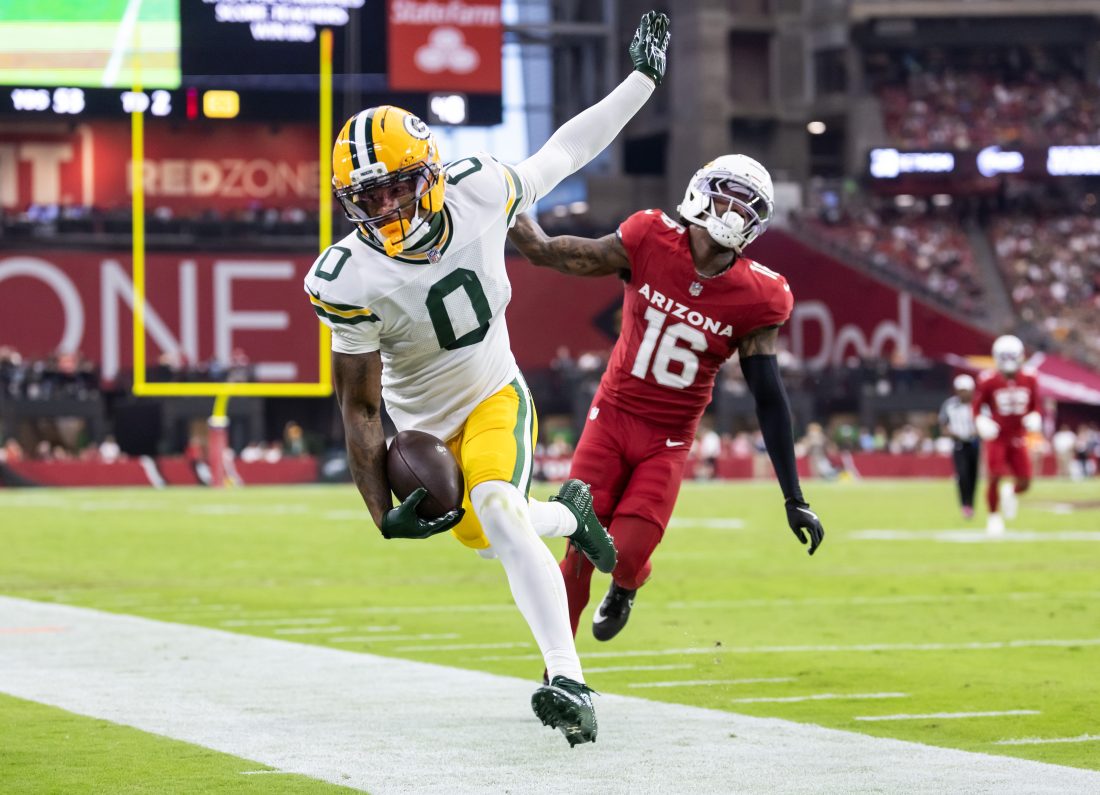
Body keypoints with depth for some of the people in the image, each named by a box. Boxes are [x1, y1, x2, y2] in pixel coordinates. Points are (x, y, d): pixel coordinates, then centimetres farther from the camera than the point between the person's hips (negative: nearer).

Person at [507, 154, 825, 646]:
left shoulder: (756, 299, -12)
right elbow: (549, 254, -1)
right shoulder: (649, 242, -12)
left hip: (668, 440, 0)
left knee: (626, 556, -12)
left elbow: (769, 398, -7)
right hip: (613, 417, 0)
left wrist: (794, 499, -7)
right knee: (580, 552, -4)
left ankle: (625, 587, 27)